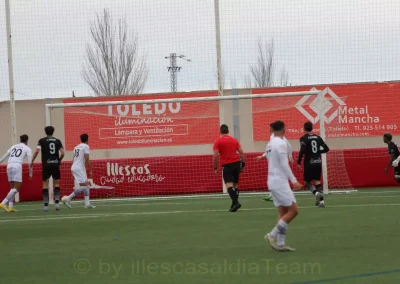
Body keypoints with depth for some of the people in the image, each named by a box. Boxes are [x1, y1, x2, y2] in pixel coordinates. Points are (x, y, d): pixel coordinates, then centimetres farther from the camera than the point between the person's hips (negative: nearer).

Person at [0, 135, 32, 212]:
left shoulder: (14, 146, 24)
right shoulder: (27, 149, 10)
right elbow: (30, 162, 3)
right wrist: (30, 173, 10)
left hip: (9, 166, 6)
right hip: (17, 166, -6)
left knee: (13, 188, 15)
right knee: (16, 188, -4)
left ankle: (10, 206, 5)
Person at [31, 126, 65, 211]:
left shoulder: (42, 141, 3)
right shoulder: (58, 141, 8)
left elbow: (37, 151, -10)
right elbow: (62, 153, -2)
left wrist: (32, 161, 1)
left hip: (46, 165, -1)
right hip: (55, 165, 1)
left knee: (45, 184, 5)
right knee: (56, 183, 12)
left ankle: (46, 205, 0)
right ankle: (57, 202, -3)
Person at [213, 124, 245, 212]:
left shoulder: (218, 142, -2)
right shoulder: (234, 140, 11)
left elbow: (215, 156, -8)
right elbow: (241, 153, 8)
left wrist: (215, 168, 0)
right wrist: (242, 164, 14)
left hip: (227, 165, -5)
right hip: (236, 163, 5)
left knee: (229, 185, -12)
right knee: (235, 185, 12)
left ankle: (235, 202, -29)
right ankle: (234, 204, 14)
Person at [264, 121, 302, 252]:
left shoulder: (272, 142, 12)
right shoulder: (281, 143, -14)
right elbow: (284, 165, -19)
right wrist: (294, 181, -19)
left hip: (274, 182, 9)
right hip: (280, 182, -9)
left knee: (283, 212, 9)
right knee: (293, 210, -6)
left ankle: (280, 243, 5)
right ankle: (273, 235, -7)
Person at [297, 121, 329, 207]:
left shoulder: (304, 138, -7)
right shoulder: (318, 137, 9)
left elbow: (302, 151, -20)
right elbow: (326, 149, 12)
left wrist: (299, 162, -13)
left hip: (309, 163, -5)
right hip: (318, 162, 5)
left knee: (307, 182, 7)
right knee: (317, 181, 9)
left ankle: (316, 193, -20)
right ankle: (321, 200, -2)